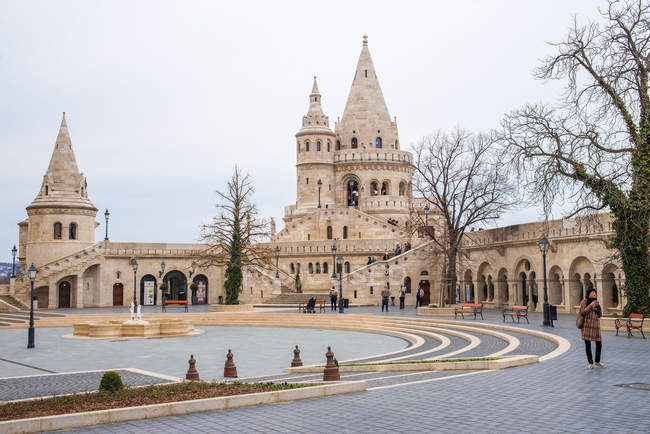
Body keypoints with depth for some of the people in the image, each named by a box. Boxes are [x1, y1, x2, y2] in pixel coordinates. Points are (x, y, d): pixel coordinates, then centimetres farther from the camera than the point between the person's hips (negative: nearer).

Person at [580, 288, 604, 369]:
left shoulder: (596, 302, 14)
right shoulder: (584, 302, 1)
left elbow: (600, 315, 10)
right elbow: (582, 312, -11)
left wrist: (598, 306, -7)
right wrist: (590, 305, -15)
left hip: (596, 325, 4)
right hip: (587, 325, -4)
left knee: (599, 344, 3)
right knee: (588, 344, -3)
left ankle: (597, 361, 20)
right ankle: (590, 363, 5)